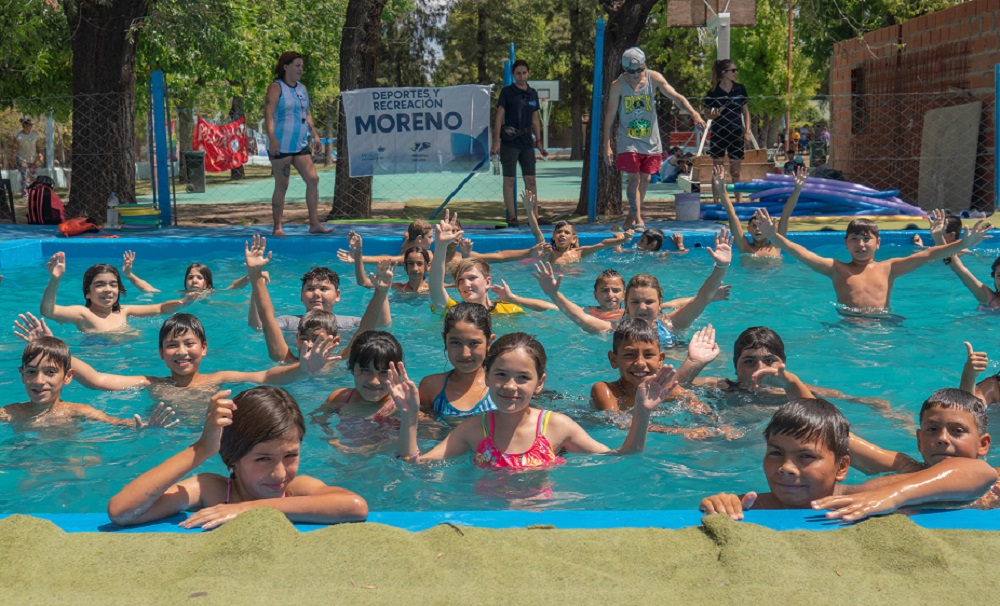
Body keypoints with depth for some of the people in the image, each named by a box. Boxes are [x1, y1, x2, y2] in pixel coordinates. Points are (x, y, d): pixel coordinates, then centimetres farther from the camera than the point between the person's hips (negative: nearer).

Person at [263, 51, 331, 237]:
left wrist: (314, 135, 15)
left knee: (313, 179, -1)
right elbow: (268, 114, -16)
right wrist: (272, 139, -26)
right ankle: (277, 227, 5)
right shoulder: (276, 87, -7)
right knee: (282, 185, -3)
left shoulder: (302, 88, 15)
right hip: (281, 146, -7)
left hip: (301, 145, 7)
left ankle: (314, 223, 3)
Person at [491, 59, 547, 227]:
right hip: (509, 142, -4)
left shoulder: (533, 94, 11)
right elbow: (499, 117, -5)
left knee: (531, 179, 3)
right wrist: (496, 141, -13)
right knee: (509, 180, -1)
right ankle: (512, 216, 4)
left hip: (526, 142, 4)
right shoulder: (506, 92, -2)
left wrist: (539, 142, 12)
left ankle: (534, 215, 6)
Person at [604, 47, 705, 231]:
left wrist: (694, 113, -27)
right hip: (629, 142, -3)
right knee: (634, 178, -10)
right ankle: (638, 220, -9)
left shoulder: (654, 78, -4)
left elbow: (676, 96, -10)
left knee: (645, 179, 5)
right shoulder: (618, 85, -8)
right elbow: (609, 116, -5)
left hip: (651, 141, 3)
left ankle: (630, 219, 18)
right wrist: (607, 146, -10)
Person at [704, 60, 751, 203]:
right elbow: (707, 113, 4)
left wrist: (747, 131, 3)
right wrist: (714, 114, -18)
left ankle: (739, 201, 13)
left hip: (736, 133, 1)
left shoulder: (740, 89, 3)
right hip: (718, 134, -1)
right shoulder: (713, 92, -3)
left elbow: (746, 112, 9)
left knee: (735, 170, 6)